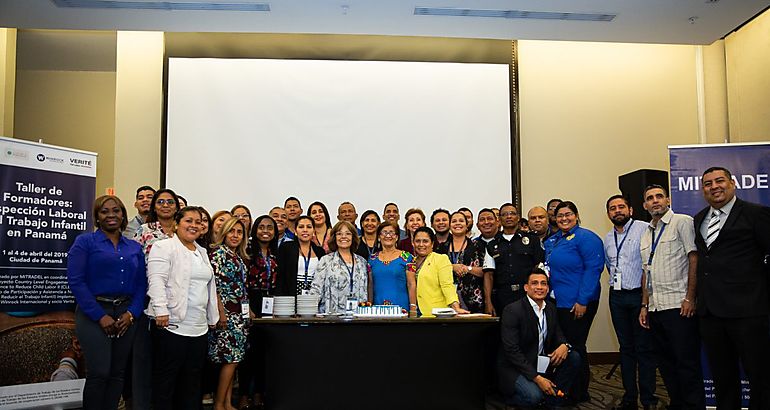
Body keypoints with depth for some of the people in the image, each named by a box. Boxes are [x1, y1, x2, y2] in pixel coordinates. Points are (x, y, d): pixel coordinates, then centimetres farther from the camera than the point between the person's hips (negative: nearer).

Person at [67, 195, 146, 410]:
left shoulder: (135, 247, 12)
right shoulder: (85, 241, 0)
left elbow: (141, 284, 9)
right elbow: (75, 280, -9)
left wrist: (132, 313, -7)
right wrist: (100, 316, -14)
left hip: (126, 315, 4)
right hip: (94, 314, -4)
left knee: (118, 373, 7)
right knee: (99, 373, -8)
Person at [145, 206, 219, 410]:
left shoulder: (202, 252, 19)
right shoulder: (164, 247, -3)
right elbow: (156, 280, -14)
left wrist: (212, 317, 20)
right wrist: (161, 310, -24)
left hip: (199, 328, 7)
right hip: (172, 325, -7)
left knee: (192, 382, 12)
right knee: (165, 380, 2)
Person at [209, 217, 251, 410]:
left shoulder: (239, 257, 16)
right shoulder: (219, 252, -7)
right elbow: (214, 283, -15)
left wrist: (248, 309, 16)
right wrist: (221, 312, -20)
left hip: (239, 314, 8)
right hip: (227, 313, -8)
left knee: (233, 359, 8)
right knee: (231, 358, -8)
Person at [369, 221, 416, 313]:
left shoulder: (406, 257, 2)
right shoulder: (373, 258, 10)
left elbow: (411, 284, -1)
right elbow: (370, 285, 13)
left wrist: (413, 308, -6)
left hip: (401, 307, -2)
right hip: (377, 308, 2)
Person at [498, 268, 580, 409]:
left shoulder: (550, 308, 5)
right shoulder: (512, 310, -18)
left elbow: (557, 334, 13)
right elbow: (512, 350, -22)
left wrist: (564, 345, -14)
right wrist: (537, 378, -26)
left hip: (542, 362, 7)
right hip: (515, 367, -7)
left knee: (574, 357, -9)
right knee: (534, 396, -30)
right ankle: (510, 396, 4)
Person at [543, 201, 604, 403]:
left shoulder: (586, 238, -9)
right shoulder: (551, 241, 15)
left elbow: (593, 269, -15)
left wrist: (582, 301, -18)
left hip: (578, 304, -7)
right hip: (557, 303, 7)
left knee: (575, 346, 0)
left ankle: (580, 394, 15)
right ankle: (566, 390, 23)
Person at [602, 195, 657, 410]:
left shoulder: (644, 229, -8)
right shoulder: (608, 238, 13)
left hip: (639, 294, -6)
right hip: (617, 296, 6)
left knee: (644, 348, 0)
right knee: (626, 348, 11)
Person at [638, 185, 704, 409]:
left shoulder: (682, 222, -2)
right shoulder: (646, 235, 18)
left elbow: (694, 259, -9)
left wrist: (690, 298, -15)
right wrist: (645, 305, 15)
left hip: (679, 306, -7)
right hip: (655, 307, 7)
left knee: (687, 363, -3)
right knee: (666, 363, 12)